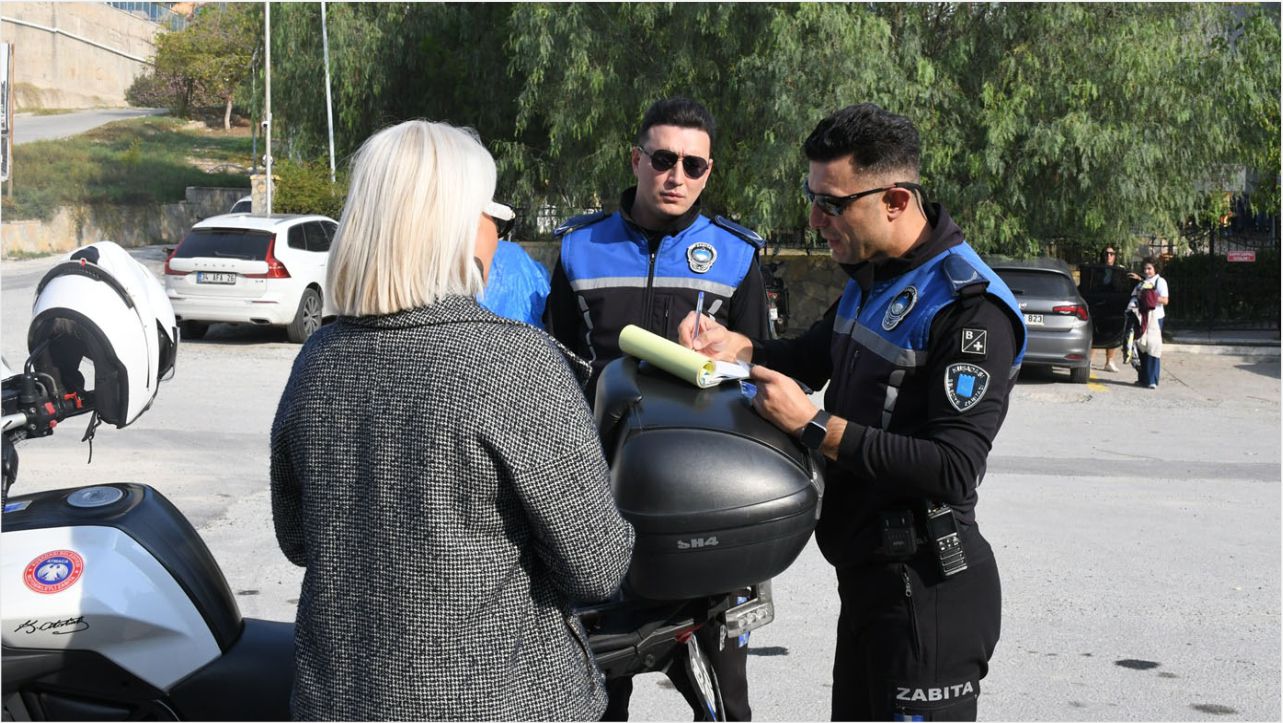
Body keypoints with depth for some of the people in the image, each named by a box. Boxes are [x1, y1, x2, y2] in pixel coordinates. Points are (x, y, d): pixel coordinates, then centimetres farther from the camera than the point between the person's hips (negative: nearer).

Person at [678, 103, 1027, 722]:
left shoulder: (971, 306, -22)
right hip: (866, 575, 10)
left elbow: (954, 471, -27)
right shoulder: (871, 275, 8)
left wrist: (814, 426, -25)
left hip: (927, 594, -9)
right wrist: (741, 349, 4)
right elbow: (816, 355, 25)